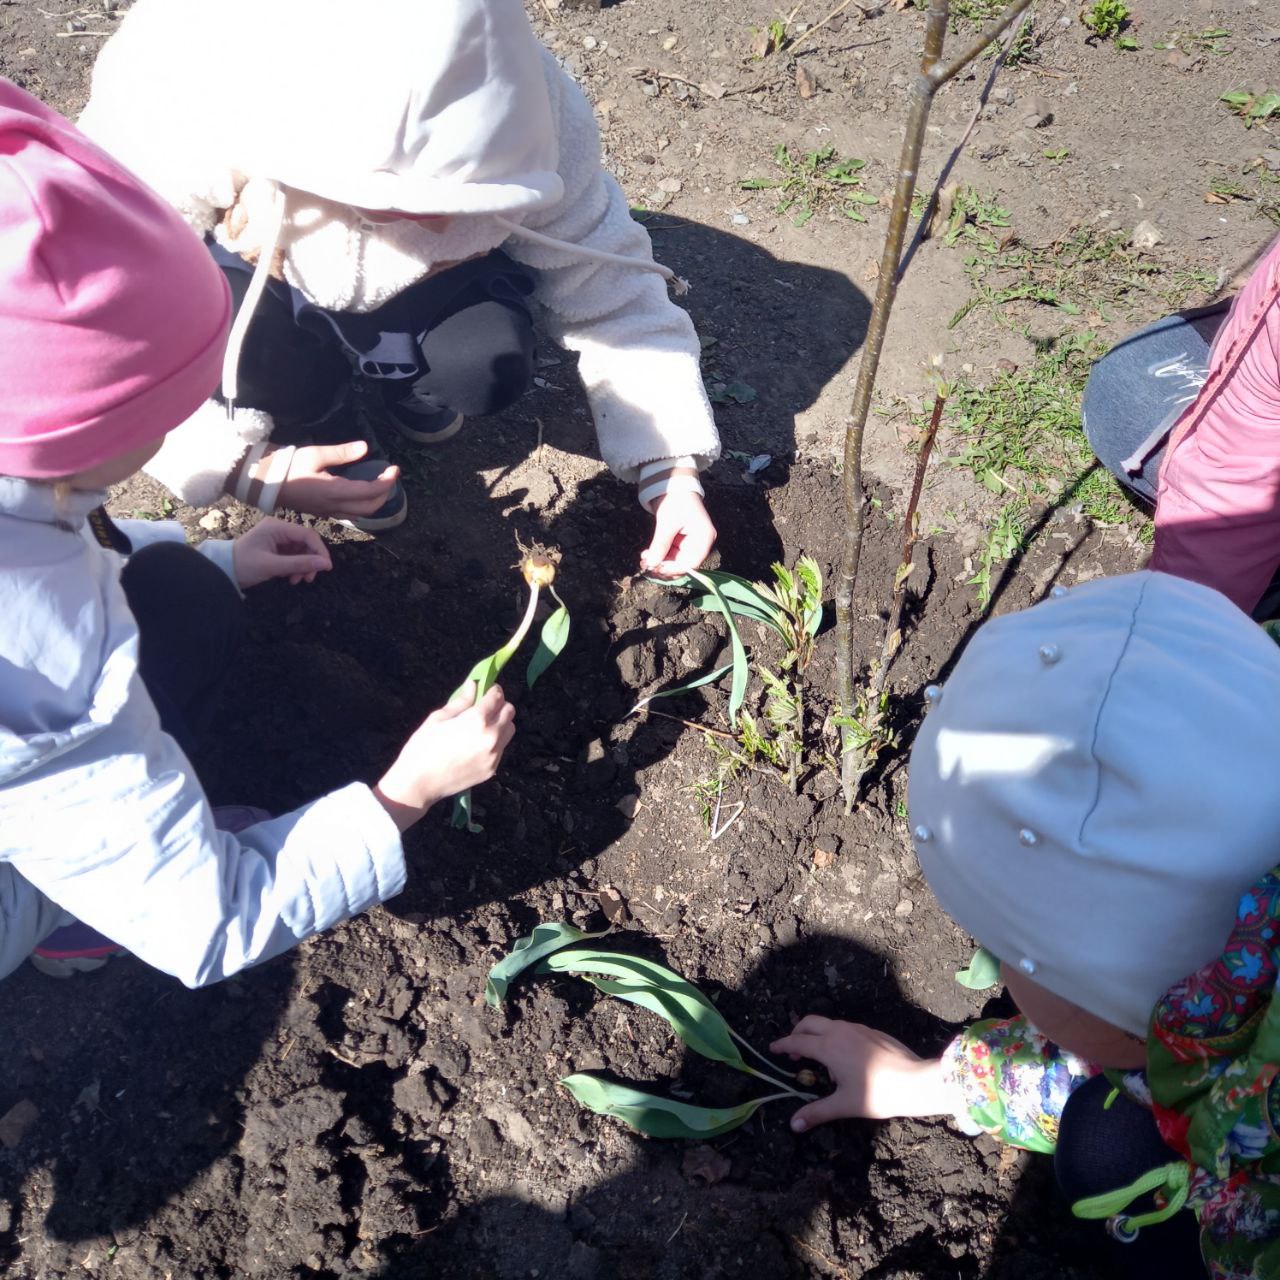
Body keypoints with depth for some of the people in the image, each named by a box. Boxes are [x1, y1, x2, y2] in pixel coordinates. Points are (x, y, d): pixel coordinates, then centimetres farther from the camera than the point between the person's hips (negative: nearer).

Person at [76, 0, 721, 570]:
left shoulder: (526, 107, -34)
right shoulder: (171, 118, -39)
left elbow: (608, 288, -23)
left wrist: (671, 468, -28)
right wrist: (243, 466, -32)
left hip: (404, 276, 2)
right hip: (239, 267, -1)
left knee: (488, 369, -25)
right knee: (283, 383, -32)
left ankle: (389, 379, 12)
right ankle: (316, 418, 7)